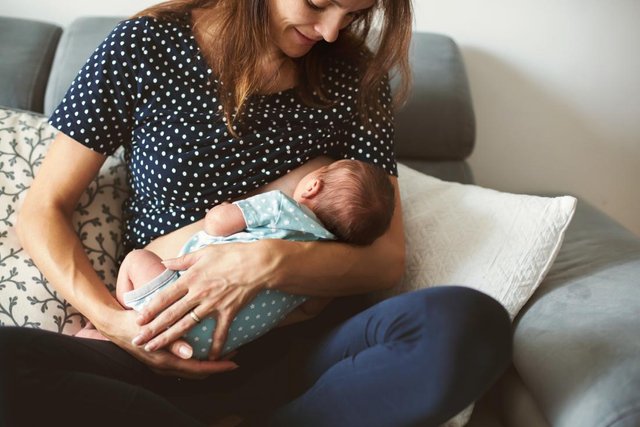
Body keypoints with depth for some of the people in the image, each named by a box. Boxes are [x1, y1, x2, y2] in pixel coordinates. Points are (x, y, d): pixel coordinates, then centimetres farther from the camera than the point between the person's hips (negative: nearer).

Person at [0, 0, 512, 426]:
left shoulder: (355, 78, 6)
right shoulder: (144, 46, 1)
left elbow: (388, 258, 2)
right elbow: (42, 210, 5)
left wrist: (270, 263, -18)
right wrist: (112, 319, -13)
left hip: (299, 349, 2)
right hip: (166, 351, -1)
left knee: (472, 322, -29)